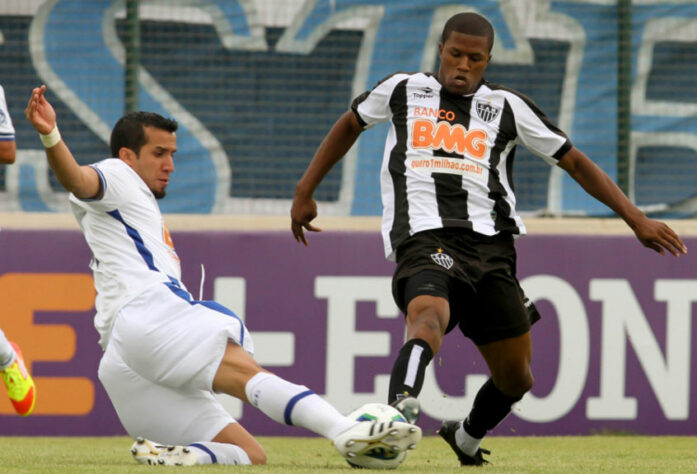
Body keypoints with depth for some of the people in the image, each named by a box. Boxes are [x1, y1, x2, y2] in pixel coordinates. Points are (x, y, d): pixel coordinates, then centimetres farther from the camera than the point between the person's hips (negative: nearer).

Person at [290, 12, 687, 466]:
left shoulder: (508, 107, 14)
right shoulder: (402, 90, 14)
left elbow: (574, 161, 15)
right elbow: (351, 124, 32)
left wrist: (635, 218, 7)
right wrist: (305, 192, 29)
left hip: (491, 246, 3)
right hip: (426, 240, -3)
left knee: (516, 378, 9)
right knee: (428, 316, -37)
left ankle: (467, 437, 40)